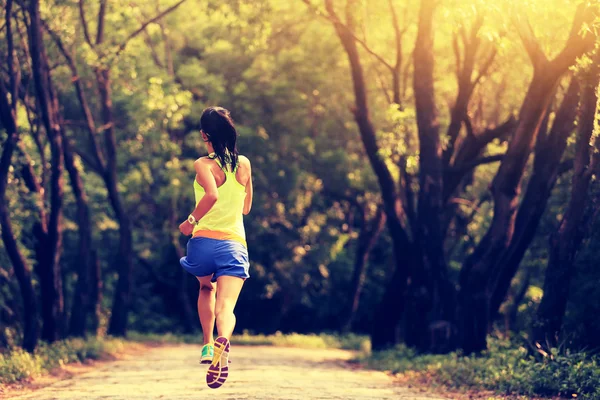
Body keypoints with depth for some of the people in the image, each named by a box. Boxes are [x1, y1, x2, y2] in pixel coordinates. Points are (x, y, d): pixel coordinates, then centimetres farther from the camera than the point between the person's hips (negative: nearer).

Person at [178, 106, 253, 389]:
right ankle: (223, 342, -46)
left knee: (206, 288, 31)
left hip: (204, 241, -1)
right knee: (225, 306, -14)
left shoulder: (203, 164, -4)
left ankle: (208, 344, 27)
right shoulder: (244, 165, 10)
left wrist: (191, 220, -10)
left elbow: (212, 195, -23)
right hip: (235, 244, 1)